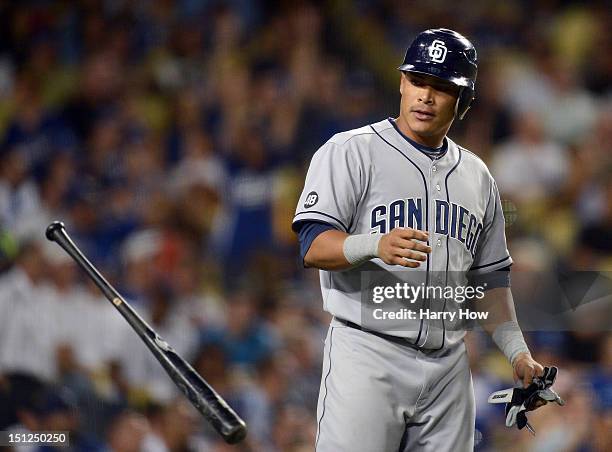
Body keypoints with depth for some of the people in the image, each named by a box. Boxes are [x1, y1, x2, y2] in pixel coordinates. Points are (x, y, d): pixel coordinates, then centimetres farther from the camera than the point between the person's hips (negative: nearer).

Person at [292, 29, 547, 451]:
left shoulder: (477, 176, 17)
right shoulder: (350, 151, -2)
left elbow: (489, 275, 24)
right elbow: (314, 246, -12)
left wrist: (517, 352, 12)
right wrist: (376, 246, -32)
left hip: (448, 366, 6)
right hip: (368, 358, -5)